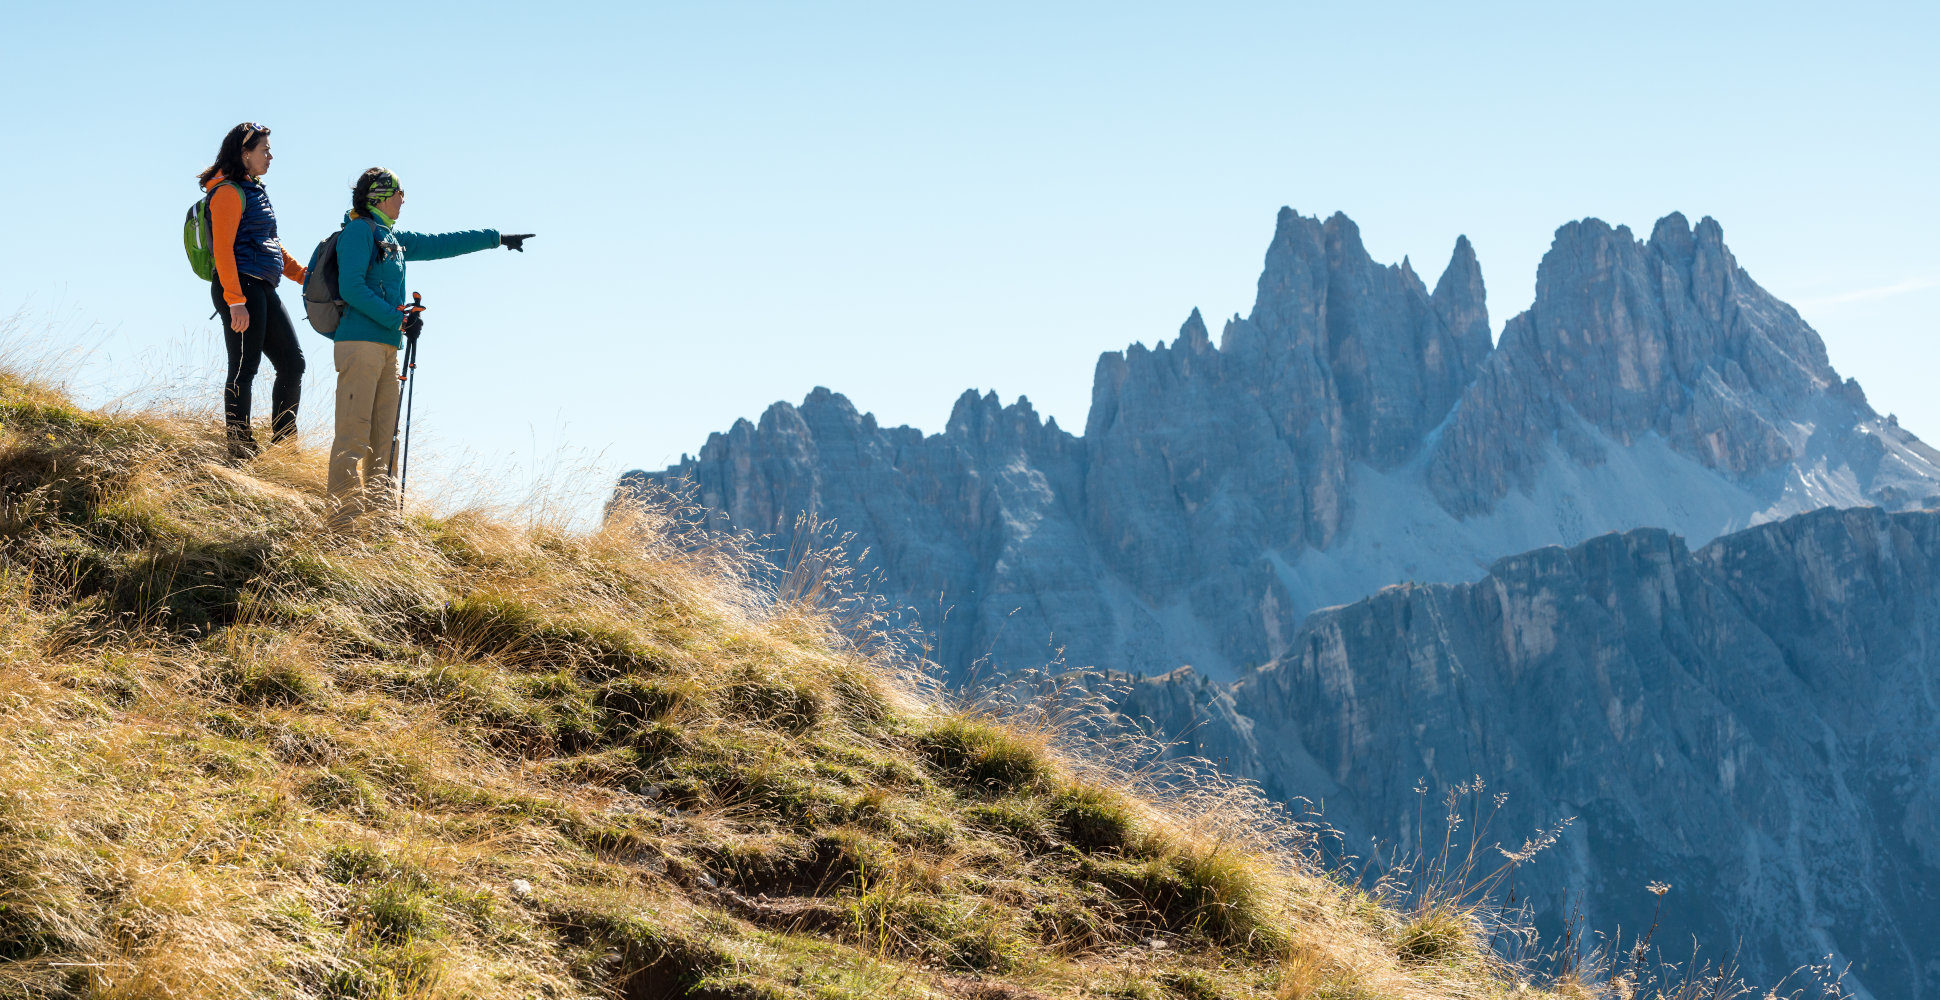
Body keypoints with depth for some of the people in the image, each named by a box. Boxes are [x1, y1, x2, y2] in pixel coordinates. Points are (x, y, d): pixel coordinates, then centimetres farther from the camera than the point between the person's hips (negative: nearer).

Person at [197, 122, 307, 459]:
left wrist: (306, 277, 23)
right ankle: (240, 450, -8)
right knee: (244, 367, -9)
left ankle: (283, 445, 14)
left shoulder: (254, 190, 21)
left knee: (292, 362, 8)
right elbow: (223, 248, -16)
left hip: (263, 290, 10)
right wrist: (235, 301, -23)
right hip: (241, 286, -10)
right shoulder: (229, 192, -8)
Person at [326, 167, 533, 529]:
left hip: (387, 348, 9)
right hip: (361, 344, -9)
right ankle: (342, 522, -16)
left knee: (383, 437, 7)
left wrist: (497, 238, 34)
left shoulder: (392, 239, 22)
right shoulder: (360, 230, -4)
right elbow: (351, 288, -13)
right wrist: (398, 319, -14)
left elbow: (441, 244, 31)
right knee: (354, 436, -13)